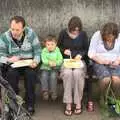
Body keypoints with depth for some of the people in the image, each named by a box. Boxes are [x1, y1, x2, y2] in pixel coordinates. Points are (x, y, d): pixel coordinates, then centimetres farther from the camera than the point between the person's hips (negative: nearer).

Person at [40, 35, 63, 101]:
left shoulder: (57, 50, 2)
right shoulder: (44, 51, 1)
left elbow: (60, 60, -5)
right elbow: (44, 60, -12)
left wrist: (56, 63, -24)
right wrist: (49, 62, -31)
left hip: (54, 68, -1)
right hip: (45, 68, 1)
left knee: (53, 76, -27)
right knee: (44, 76, -26)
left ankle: (53, 91, -14)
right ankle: (45, 91, -14)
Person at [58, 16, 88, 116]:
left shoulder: (83, 34, 3)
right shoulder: (63, 33, 2)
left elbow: (86, 49, 12)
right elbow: (59, 47, 13)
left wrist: (81, 54, -8)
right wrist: (64, 51, -8)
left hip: (79, 61, 0)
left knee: (77, 73, -34)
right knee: (67, 73, -34)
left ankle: (78, 102, -20)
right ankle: (68, 103, -25)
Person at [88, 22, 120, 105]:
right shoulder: (97, 36, -6)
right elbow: (91, 53, -6)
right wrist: (100, 60, -21)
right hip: (99, 63, -2)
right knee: (106, 79, -32)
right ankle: (102, 96, 1)